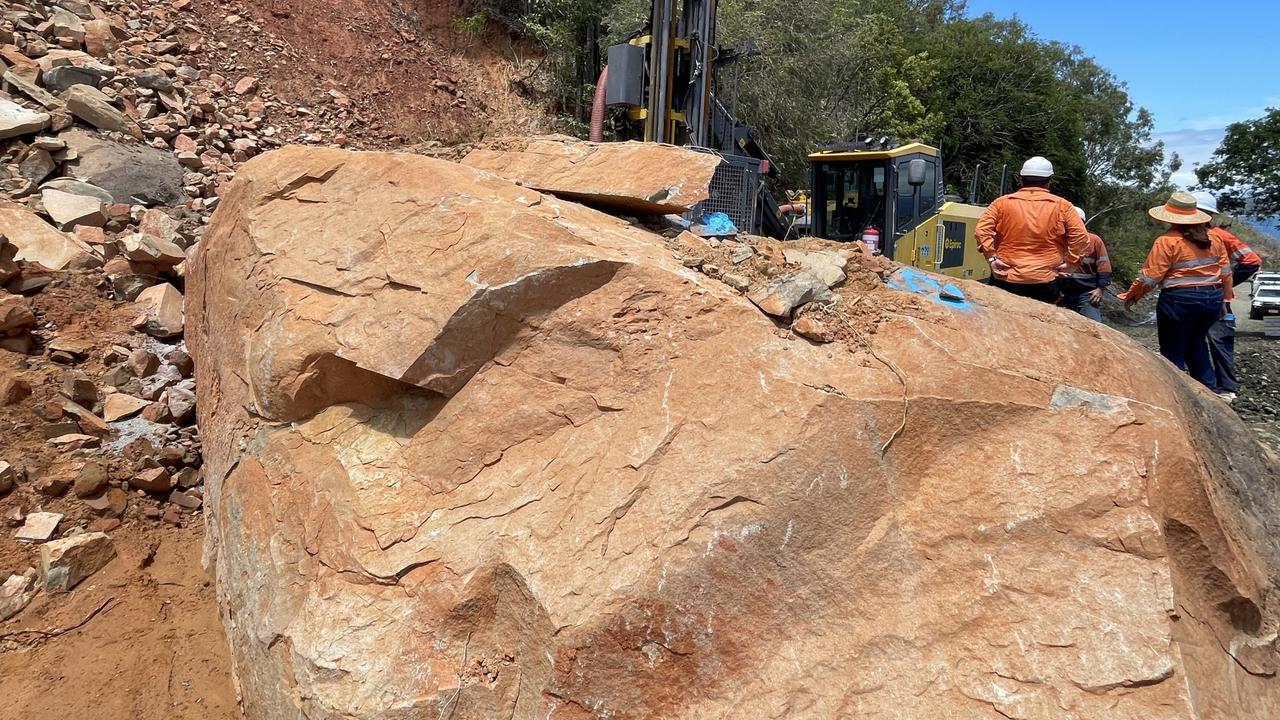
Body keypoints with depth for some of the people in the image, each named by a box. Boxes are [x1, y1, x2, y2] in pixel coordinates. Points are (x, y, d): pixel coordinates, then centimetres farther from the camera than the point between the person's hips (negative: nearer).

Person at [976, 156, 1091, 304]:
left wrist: (991, 257, -4)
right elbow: (1080, 236, -5)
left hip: (1005, 279, 1)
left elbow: (983, 229, -6)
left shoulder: (1002, 203, 3)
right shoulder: (1062, 206, 2)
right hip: (1044, 282, -1)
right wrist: (1069, 261, 3)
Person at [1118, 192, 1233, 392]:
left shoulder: (1167, 241, -12)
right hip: (1213, 299, 7)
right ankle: (1208, 388, 24)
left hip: (1180, 300, -7)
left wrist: (1130, 295, -1)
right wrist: (1225, 299, 19)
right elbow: (1225, 272, 10)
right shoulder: (1214, 239, 7)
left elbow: (1150, 277, -13)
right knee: (1196, 343, 25)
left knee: (1173, 352, 5)